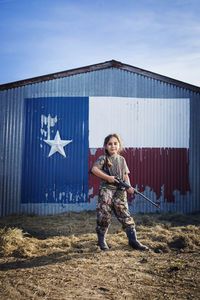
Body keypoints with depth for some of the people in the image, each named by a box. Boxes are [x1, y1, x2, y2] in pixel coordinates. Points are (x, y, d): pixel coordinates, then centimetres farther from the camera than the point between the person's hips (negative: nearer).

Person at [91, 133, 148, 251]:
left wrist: (129, 187, -2)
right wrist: (108, 177, -16)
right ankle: (101, 240, 19)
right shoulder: (103, 158, 1)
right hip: (106, 190, -3)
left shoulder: (122, 159, 14)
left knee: (126, 215, 1)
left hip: (120, 192, 3)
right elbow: (94, 169, -11)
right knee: (104, 216, 1)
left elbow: (126, 175, 15)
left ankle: (133, 240, 9)